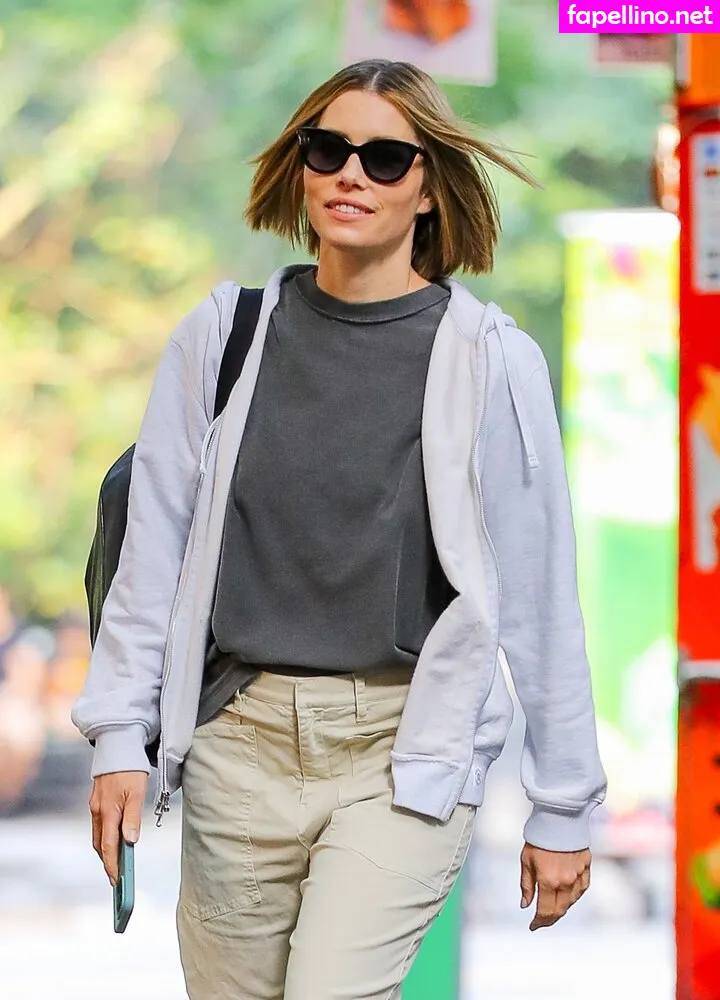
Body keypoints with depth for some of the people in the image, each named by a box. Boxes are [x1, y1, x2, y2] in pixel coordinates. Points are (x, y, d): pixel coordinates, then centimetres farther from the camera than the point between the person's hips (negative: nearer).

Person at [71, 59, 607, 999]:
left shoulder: (492, 359, -3)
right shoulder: (223, 333, 4)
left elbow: (540, 594, -1)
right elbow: (154, 543, 7)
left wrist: (563, 807, 1)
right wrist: (121, 736, 1)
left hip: (409, 749, -3)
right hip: (240, 738, 3)